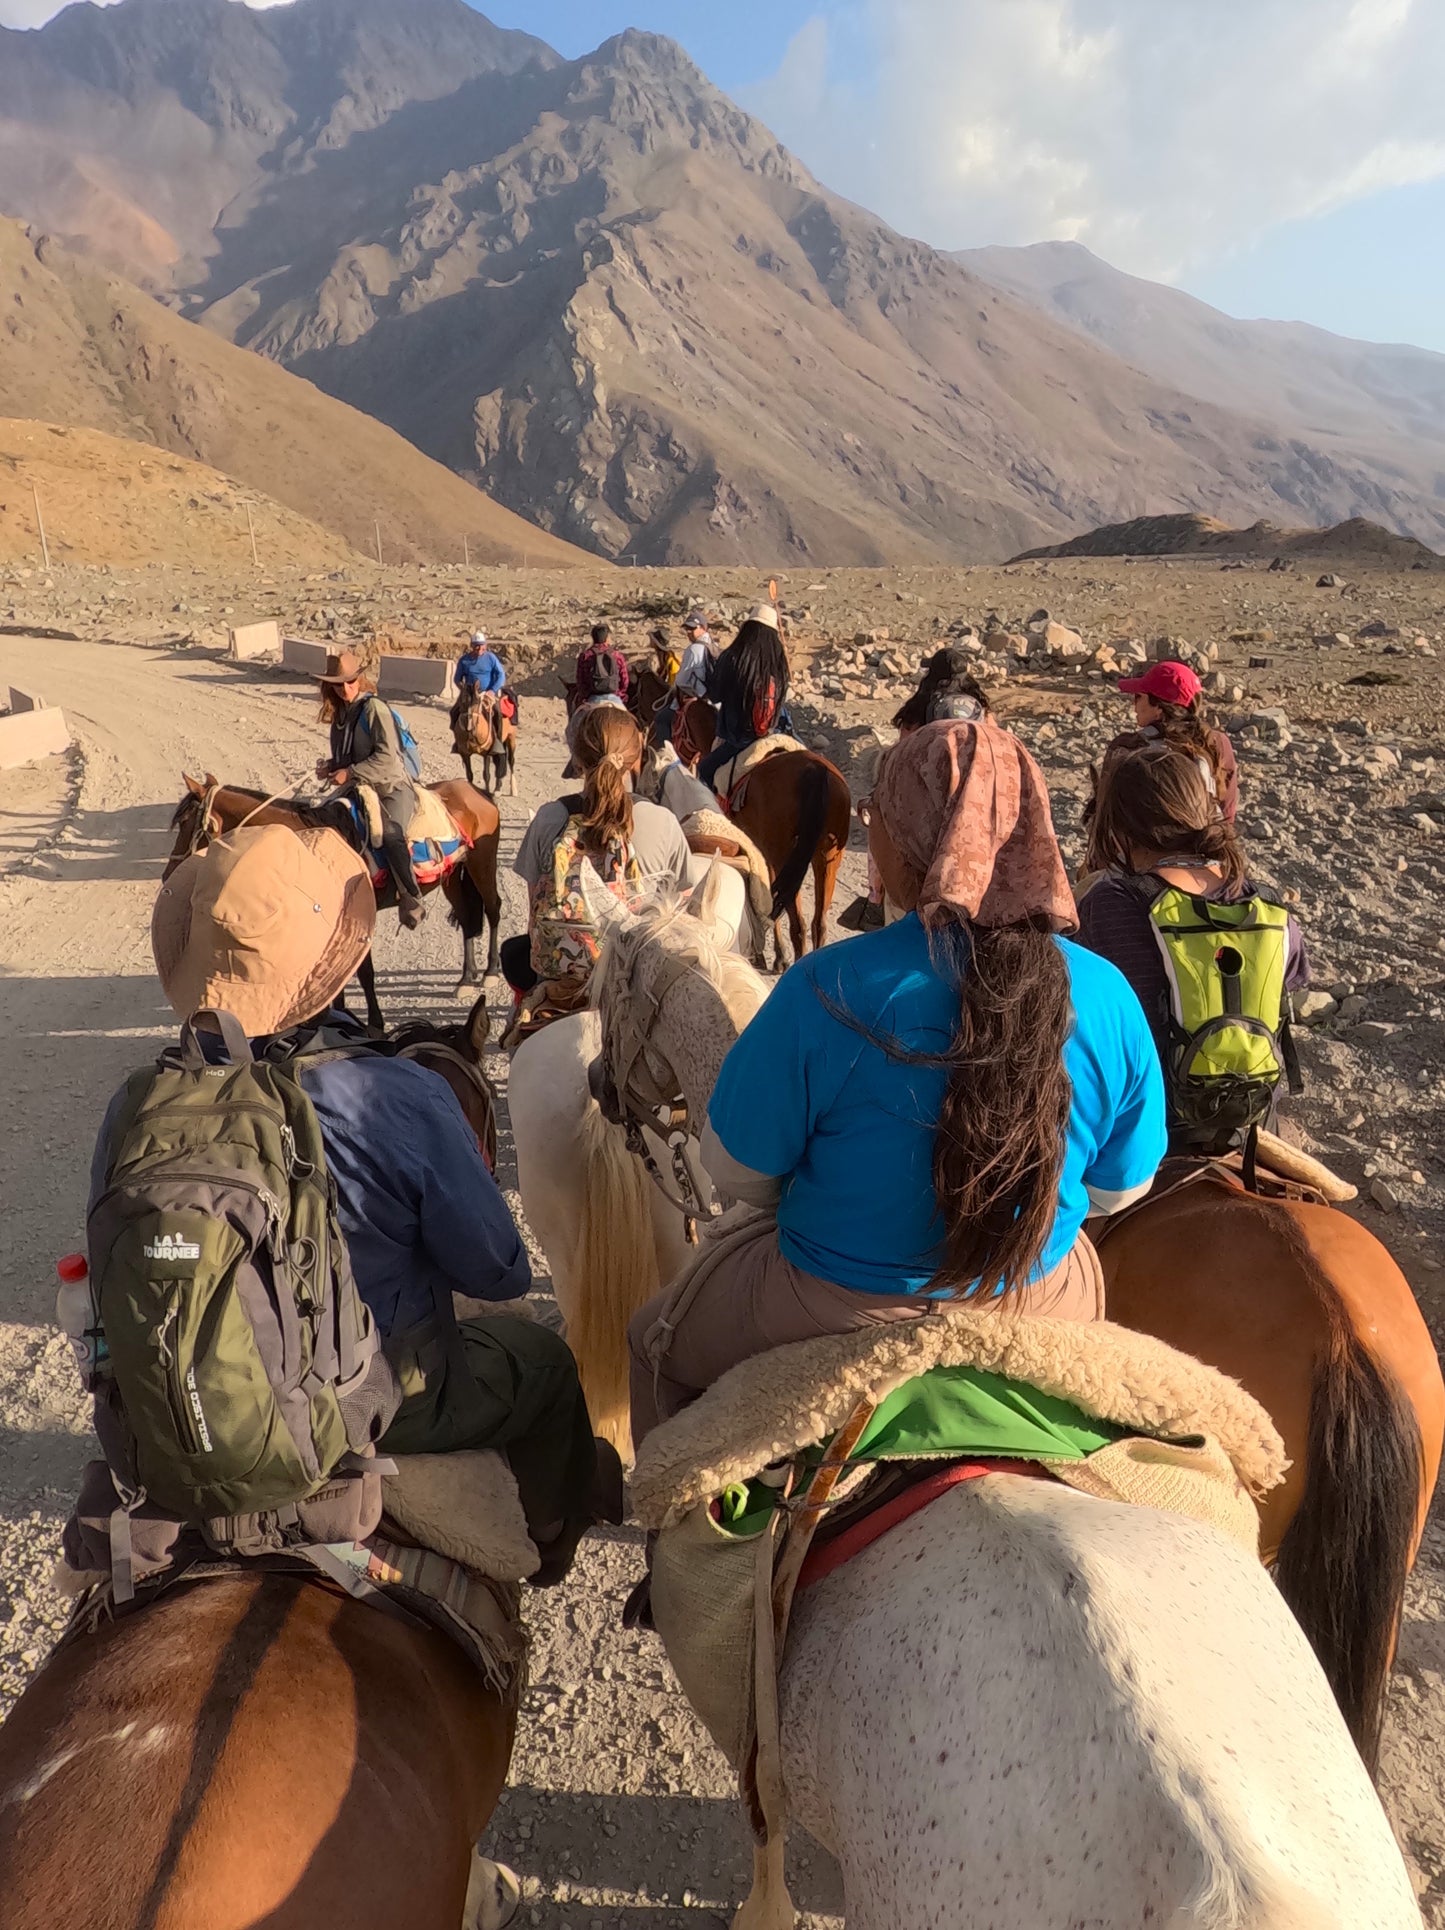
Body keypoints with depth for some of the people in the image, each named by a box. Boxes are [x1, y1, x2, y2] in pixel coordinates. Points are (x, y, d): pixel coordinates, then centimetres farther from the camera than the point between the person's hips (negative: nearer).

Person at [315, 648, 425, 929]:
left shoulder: (374, 708, -11)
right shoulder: (340, 714, 12)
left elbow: (387, 757, -19)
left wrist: (349, 773, -18)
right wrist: (331, 766, 3)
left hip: (392, 787, -9)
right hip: (359, 790, 9)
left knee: (389, 833, -34)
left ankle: (411, 900, -23)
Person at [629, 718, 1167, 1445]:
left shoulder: (829, 991, -26)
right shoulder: (1108, 997, -15)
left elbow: (735, 1170, -12)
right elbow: (1120, 1188, 0)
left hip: (841, 1317, -4)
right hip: (1046, 1309, 4)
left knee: (654, 1339, 25)